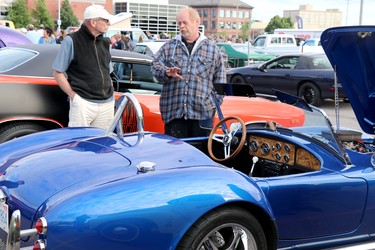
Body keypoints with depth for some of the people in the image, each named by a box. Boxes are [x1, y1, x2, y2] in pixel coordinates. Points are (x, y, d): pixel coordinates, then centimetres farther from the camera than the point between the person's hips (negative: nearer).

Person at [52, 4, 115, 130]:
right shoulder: (72, 40, -4)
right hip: (83, 103, -6)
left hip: (107, 104, 6)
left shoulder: (105, 42, 14)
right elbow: (58, 73, -2)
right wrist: (74, 96, -9)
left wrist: (111, 95, 12)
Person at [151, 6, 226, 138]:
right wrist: (167, 72, -17)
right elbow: (155, 65, 5)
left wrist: (215, 103, 3)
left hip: (202, 112, -1)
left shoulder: (212, 48, 11)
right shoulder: (168, 46, 13)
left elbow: (220, 80, 11)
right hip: (173, 111, 1)